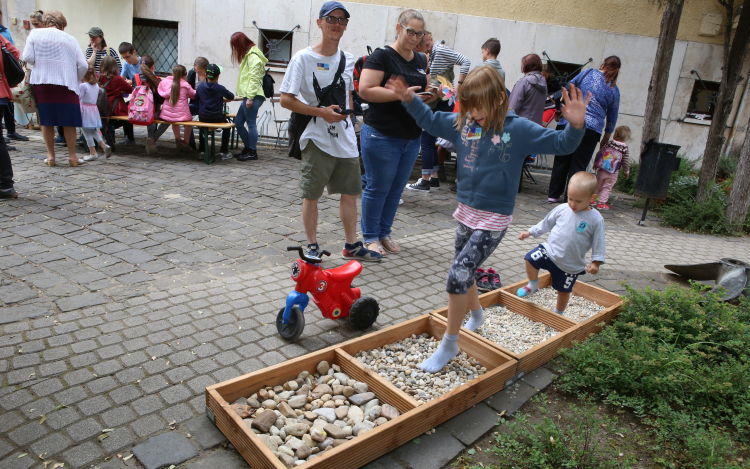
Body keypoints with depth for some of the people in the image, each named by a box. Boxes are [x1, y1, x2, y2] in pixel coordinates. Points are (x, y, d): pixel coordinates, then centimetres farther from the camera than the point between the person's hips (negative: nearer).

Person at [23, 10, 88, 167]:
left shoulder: (35, 34, 5)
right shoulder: (70, 39, 5)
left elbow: (28, 57, -5)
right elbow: (83, 65, -2)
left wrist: (40, 63, 16)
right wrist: (76, 80, 14)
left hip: (42, 82, 1)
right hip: (66, 83, -1)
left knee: (46, 120, 9)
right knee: (69, 121, 5)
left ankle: (50, 156, 13)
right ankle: (72, 156, 6)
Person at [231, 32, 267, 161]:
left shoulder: (253, 56, -10)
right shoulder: (248, 55, 21)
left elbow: (254, 78, -17)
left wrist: (250, 97, -20)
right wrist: (244, 95, 19)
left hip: (254, 96, -10)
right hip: (248, 96, 10)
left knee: (251, 123, -5)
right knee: (238, 122, 12)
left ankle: (252, 152, 3)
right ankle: (248, 147, 23)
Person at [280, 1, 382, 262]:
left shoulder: (348, 60, 9)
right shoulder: (303, 58, -8)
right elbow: (286, 99, -11)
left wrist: (348, 119, 13)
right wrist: (322, 112, -17)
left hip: (346, 139, 6)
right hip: (317, 139, -5)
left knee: (350, 192, 10)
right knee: (311, 195, 3)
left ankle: (351, 245, 22)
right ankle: (312, 247, 18)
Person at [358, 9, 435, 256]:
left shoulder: (421, 61, 14)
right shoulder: (382, 56, -8)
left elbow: (425, 90, 22)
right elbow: (365, 90, -18)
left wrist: (429, 95, -3)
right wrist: (402, 94, -23)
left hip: (412, 137, 7)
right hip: (382, 135, -7)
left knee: (396, 189, 13)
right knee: (377, 188, 2)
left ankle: (385, 233, 26)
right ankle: (370, 237, 16)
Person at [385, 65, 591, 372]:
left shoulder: (518, 129, -12)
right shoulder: (462, 123, 1)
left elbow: (560, 143, -12)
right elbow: (431, 121, 16)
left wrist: (575, 126, -30)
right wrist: (410, 100, 5)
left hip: (493, 220, -6)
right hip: (466, 212, 6)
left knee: (458, 275, -14)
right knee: (465, 272, 20)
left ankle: (448, 345, 3)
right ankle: (476, 316, 51)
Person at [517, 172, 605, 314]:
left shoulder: (595, 220, -13)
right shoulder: (562, 209, -6)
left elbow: (598, 242, -6)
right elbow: (546, 223, 8)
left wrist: (596, 262, -11)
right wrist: (530, 232, 8)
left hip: (570, 265, -2)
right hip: (550, 250, 2)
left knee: (564, 290, 10)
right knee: (531, 259, -18)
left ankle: (558, 313, 37)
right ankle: (533, 285, 10)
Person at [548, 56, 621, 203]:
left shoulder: (587, 73, 6)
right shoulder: (614, 90, 8)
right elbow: (612, 116, 15)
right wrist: (606, 138, 25)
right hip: (592, 129, -1)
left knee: (561, 162, 10)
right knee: (578, 166, 4)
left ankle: (554, 194, 16)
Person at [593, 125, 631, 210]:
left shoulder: (609, 143, -5)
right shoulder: (625, 148, -8)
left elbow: (599, 154, 0)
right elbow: (626, 162, -5)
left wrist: (595, 163, 15)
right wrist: (627, 172, 9)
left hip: (601, 170, 2)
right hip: (613, 174, -2)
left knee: (598, 186, 16)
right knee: (607, 188, 7)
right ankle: (601, 203, 7)